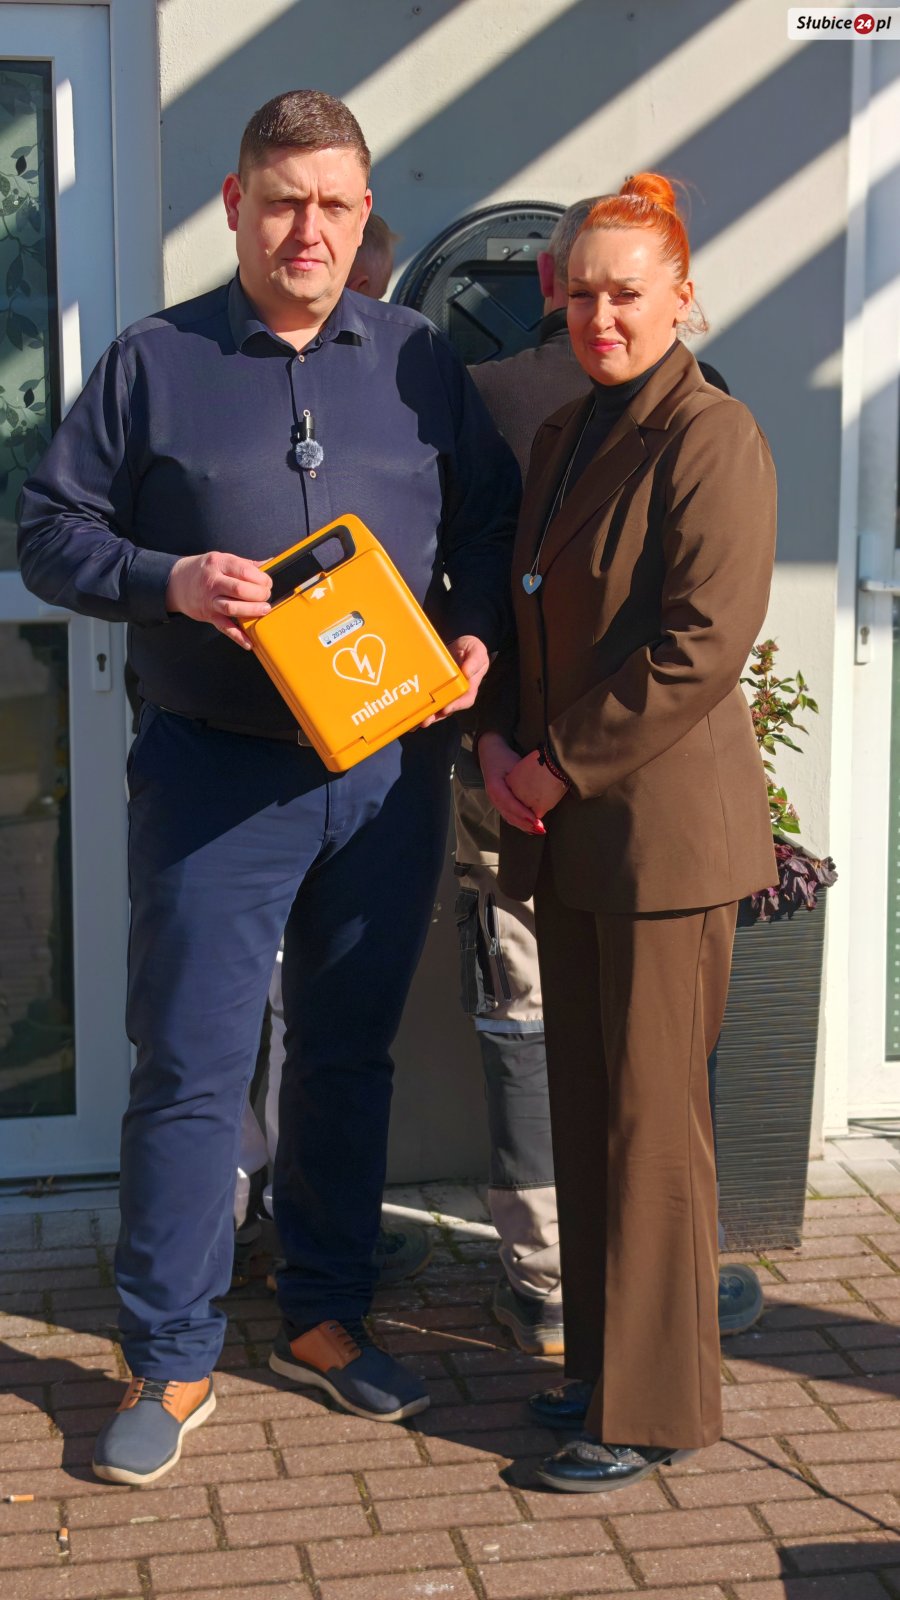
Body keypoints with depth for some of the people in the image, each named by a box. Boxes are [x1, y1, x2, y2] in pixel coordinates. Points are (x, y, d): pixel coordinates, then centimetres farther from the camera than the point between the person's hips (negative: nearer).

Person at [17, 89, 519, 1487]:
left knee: (351, 1057, 13)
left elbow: (491, 520, 15)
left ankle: (326, 1317, 29)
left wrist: (476, 635, -4)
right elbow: (52, 530, 2)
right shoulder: (154, 361, 1)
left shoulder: (420, 364, 9)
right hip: (216, 778, -3)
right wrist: (168, 580, -16)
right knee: (191, 1069, -1)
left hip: (389, 775, 3)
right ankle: (169, 1361, 12)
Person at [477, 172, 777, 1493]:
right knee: (583, 1108, 13)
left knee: (650, 1115, -1)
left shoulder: (711, 438, -10)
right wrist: (501, 739, 4)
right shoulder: (562, 437, 16)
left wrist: (565, 767, -14)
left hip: (664, 822, -8)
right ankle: (600, 1361, 27)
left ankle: (657, 1406, 10)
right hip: (566, 832, 8)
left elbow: (702, 645, -18)